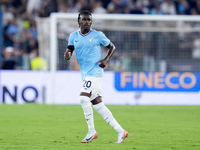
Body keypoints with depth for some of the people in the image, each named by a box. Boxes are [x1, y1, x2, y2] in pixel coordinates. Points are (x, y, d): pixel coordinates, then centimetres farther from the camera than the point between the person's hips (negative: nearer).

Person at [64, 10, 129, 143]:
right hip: (85, 75, 6)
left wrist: (106, 60, -8)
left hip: (95, 72, -6)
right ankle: (121, 131, 11)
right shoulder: (74, 36, 10)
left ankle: (92, 131, -12)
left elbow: (112, 47, 8)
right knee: (98, 105, 5)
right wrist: (67, 55, -17)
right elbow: (69, 50, 7)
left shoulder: (98, 35, -3)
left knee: (83, 98, -22)